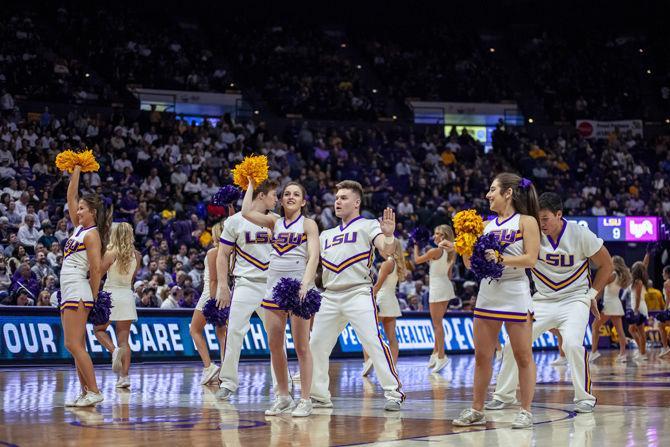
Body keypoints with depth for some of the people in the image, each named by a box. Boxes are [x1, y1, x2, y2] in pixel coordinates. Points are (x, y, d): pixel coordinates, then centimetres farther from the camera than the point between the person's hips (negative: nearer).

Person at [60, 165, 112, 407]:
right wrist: (76, 170, 18)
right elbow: (71, 197, 19)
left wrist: (92, 298, -9)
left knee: (73, 345, -13)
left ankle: (94, 392, -12)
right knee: (76, 346, 8)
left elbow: (96, 269, -13)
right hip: (69, 292, 9)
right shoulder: (80, 227, 15)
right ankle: (85, 392, 9)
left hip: (78, 291, -9)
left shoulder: (92, 235, -9)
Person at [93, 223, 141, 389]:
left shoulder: (110, 253, -10)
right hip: (128, 295, 4)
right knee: (124, 339, 6)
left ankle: (114, 351, -12)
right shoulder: (136, 255, 2)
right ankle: (124, 376, -2)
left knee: (99, 329, 17)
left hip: (111, 294, -3)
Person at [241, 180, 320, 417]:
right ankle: (283, 397, 16)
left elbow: (313, 256, -11)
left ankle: (305, 400, 2)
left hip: (298, 288, -5)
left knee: (301, 346, -3)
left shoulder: (308, 224, 1)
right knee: (274, 345, 5)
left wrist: (305, 284, -25)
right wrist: (251, 184, 6)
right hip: (274, 287, 5)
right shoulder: (275, 222, 13)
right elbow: (247, 212, -1)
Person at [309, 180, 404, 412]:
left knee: (373, 342, -16)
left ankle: (393, 393, -11)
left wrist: (388, 235, -32)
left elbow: (385, 251, -11)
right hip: (330, 295, 6)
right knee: (316, 345, 6)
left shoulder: (368, 226, 6)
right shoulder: (326, 235, 24)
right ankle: (319, 396, 17)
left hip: (358, 293, -6)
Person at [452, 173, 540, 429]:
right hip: (487, 295, 6)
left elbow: (531, 259, -11)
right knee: (482, 356, 7)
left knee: (523, 356, 0)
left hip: (515, 296, -5)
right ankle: (476, 410, 14)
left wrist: (499, 258, -19)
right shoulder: (486, 225, 13)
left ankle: (526, 412, 7)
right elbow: (471, 263, 14)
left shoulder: (526, 221, -1)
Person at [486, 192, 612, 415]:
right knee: (513, 343, -2)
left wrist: (591, 294, -3)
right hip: (543, 299, 3)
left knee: (572, 343, -26)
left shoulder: (580, 234, -14)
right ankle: (503, 395, 17)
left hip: (574, 299, -3)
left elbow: (606, 265, 0)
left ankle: (585, 397, -8)